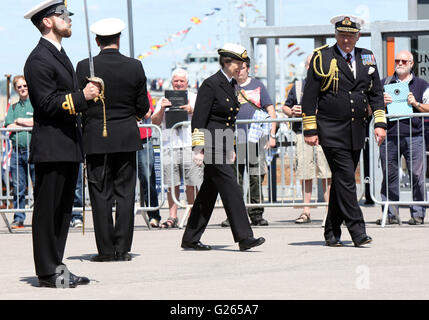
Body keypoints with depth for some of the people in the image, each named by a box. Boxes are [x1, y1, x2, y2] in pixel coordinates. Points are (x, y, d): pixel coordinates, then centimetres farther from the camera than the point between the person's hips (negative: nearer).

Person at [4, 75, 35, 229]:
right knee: (18, 187, 4)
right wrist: (29, 124, -5)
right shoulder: (13, 107, 18)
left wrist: (20, 121, -1)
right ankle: (19, 218, 9)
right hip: (16, 151, 4)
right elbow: (9, 127, 4)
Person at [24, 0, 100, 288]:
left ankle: (56, 267, 17)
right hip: (51, 147, -10)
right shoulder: (39, 59, -12)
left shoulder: (60, 56, 20)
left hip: (68, 146, 10)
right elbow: (47, 104, -18)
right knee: (47, 211, -5)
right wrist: (81, 97, -21)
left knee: (63, 210, 12)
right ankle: (47, 272, -2)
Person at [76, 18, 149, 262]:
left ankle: (106, 250, 3)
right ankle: (123, 248, 5)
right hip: (127, 138, 1)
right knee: (125, 194, 6)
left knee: (101, 195, 3)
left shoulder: (85, 67, -8)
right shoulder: (134, 67, -4)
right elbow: (143, 108, 1)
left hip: (96, 139, -1)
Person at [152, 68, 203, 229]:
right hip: (170, 145, 1)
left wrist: (192, 110, -11)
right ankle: (172, 217, 0)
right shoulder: (164, 100, 19)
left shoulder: (194, 98, 16)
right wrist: (162, 109, -6)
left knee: (191, 184, -5)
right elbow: (155, 122, 11)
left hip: (190, 145, -1)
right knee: (172, 184, -4)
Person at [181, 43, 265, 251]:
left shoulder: (231, 85, 14)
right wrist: (198, 148, -18)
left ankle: (190, 239, 17)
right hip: (210, 144, -9)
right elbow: (199, 119, -14)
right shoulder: (211, 85, -12)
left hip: (222, 144, 9)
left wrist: (230, 148, 24)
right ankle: (244, 237, -12)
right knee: (230, 187, -11)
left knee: (210, 190, 10)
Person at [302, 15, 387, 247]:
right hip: (331, 131, -5)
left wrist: (380, 123, 5)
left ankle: (332, 231, 17)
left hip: (356, 132, 5)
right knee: (345, 178, -12)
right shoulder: (322, 58, -3)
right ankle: (357, 230, -14)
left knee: (342, 181, 9)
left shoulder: (367, 58, 11)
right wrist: (310, 130, -7)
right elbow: (309, 96, -3)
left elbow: (376, 93, 15)